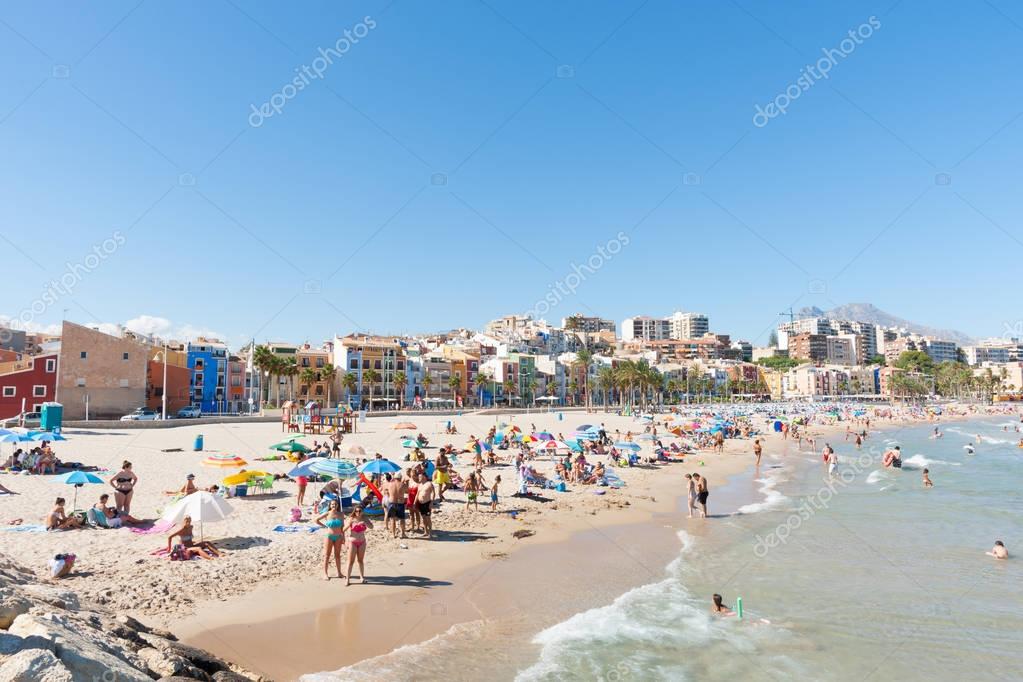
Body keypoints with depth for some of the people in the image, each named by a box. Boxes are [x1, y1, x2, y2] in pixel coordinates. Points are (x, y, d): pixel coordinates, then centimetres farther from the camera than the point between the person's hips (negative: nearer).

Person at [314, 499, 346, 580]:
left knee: (337, 555, 11)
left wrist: (343, 538, 2)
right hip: (329, 536, -2)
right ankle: (325, 574, 13)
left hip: (338, 537, 2)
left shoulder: (341, 515, -1)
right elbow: (316, 520, 2)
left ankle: (339, 573, 20)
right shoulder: (327, 514, -7)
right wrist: (325, 526, -2)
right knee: (327, 555, 5)